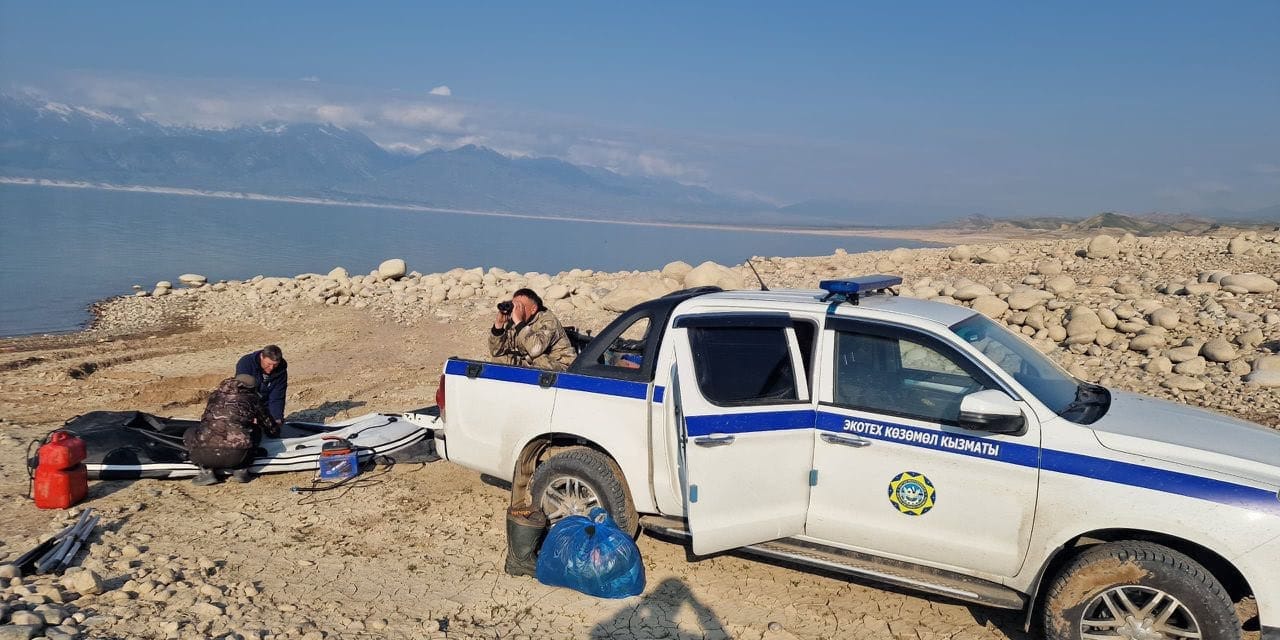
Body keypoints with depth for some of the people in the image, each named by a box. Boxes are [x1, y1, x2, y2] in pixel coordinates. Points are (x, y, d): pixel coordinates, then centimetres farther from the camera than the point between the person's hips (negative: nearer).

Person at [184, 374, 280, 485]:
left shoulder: (215, 395, 23)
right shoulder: (253, 399, 16)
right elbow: (272, 430, 25)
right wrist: (275, 431, 50)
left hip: (205, 453, 1)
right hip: (238, 455, -1)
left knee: (189, 434, 32)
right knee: (254, 431, 28)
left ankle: (207, 472, 15)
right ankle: (240, 470, 16)